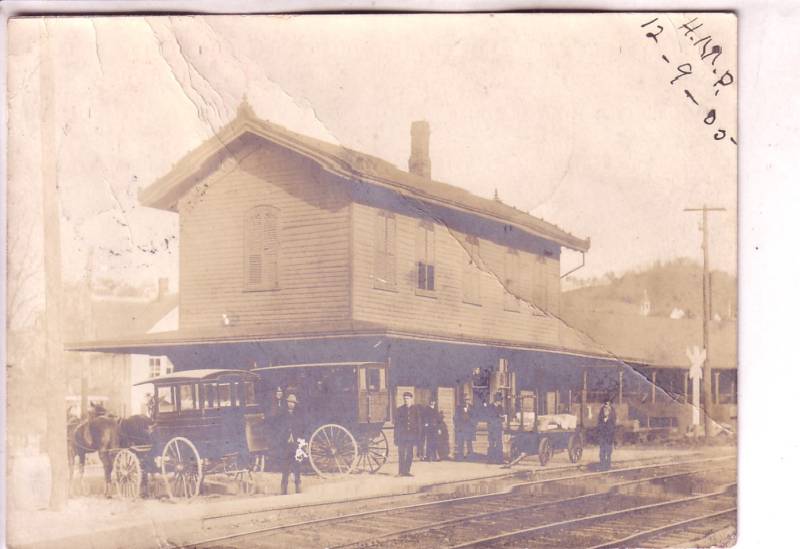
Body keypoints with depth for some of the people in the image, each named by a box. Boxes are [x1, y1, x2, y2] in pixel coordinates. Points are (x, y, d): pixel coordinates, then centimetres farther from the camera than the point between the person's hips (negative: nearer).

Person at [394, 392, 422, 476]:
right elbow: (396, 425, 6)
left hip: (412, 434, 1)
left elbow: (419, 423, 7)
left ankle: (406, 470, 10)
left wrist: (419, 435, 1)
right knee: (401, 454, 0)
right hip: (402, 435, -1)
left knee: (410, 454, 2)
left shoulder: (416, 409, 6)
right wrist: (396, 437, 1)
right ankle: (401, 470, 7)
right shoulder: (399, 410, 5)